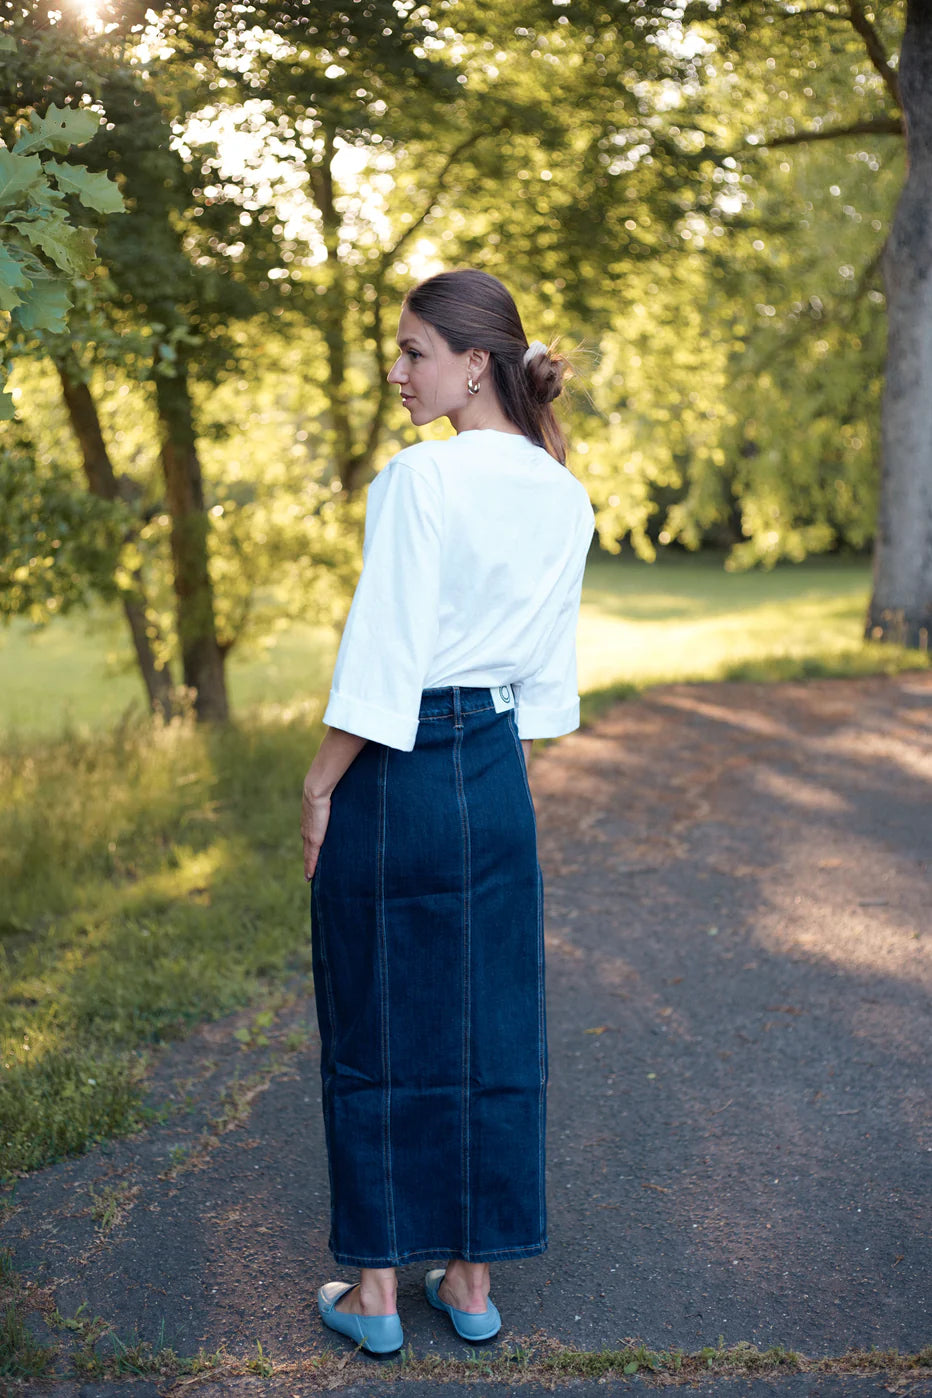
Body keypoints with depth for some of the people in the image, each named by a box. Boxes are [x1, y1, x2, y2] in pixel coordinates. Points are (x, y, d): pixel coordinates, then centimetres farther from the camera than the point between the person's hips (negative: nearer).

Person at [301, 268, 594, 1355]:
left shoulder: (420, 476, -16)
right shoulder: (565, 497, 6)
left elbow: (380, 661, -19)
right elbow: (548, 675, 11)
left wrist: (318, 786, -9)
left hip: (397, 773, -6)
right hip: (499, 780, 7)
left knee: (376, 1031, 8)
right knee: (492, 1028, 14)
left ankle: (374, 1292, 21)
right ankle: (472, 1281, 27)